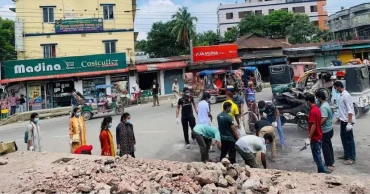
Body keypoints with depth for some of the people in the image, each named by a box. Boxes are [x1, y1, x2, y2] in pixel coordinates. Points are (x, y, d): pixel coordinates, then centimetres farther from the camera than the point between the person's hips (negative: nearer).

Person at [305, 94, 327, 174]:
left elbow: (313, 126, -25)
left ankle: (324, 172, 4)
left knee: (317, 157, -1)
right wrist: (307, 116, 36)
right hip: (318, 136, 10)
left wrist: (309, 138, -22)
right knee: (318, 156, 18)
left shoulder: (312, 111, -22)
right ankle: (321, 171, 26)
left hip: (315, 138, -10)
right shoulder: (317, 109, 7)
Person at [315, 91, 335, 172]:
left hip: (325, 130, -10)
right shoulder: (325, 104, 9)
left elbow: (324, 119, -31)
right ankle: (331, 162, 29)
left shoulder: (323, 107, -23)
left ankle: (329, 166, 3)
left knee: (325, 148, -3)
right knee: (329, 146, 18)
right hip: (329, 129, 10)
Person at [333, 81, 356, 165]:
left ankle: (352, 158, 8)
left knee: (349, 139, -1)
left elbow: (350, 110, -24)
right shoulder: (342, 95, 9)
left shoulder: (346, 95, -20)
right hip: (343, 120, 10)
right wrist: (339, 118, 26)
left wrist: (349, 123, -26)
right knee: (343, 138, 16)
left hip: (347, 121, -10)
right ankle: (347, 155, 28)